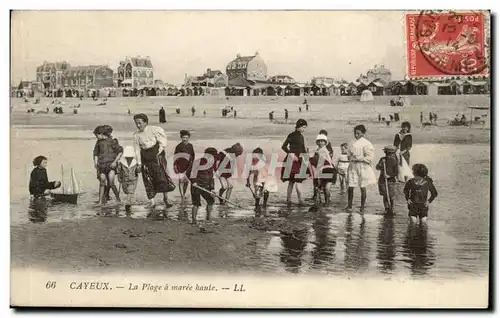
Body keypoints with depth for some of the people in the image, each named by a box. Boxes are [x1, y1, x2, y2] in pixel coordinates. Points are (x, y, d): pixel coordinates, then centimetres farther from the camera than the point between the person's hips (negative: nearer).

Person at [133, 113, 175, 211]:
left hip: (156, 156, -3)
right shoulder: (136, 135, 4)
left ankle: (166, 198, 6)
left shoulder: (154, 130, -6)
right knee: (148, 180, 1)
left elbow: (162, 143, 1)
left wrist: (159, 153, -5)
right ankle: (152, 202, 7)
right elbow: (137, 150, 6)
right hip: (145, 158, 3)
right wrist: (139, 163, 3)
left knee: (161, 176, -8)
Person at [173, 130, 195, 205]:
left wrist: (192, 163, 14)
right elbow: (175, 156, -3)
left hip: (188, 165, 5)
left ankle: (184, 195, 29)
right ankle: (182, 197, -17)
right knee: (181, 180, -12)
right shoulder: (179, 146, -6)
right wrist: (175, 165, -6)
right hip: (180, 165, -5)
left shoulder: (190, 146, 6)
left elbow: (193, 156, 16)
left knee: (186, 181, 12)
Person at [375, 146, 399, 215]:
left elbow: (396, 173, -4)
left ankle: (391, 209, 15)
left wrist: (389, 176, -18)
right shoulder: (383, 159, 1)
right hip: (382, 180, 1)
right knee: (385, 196, 4)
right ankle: (387, 209, 15)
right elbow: (377, 167, -7)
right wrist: (380, 164, -27)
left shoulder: (395, 161, -2)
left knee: (391, 196, 0)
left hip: (391, 180, -1)